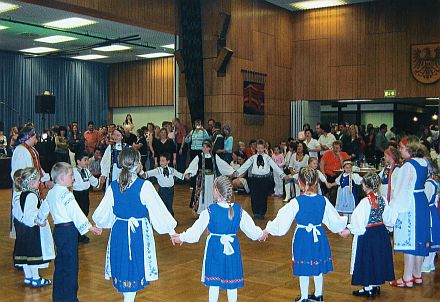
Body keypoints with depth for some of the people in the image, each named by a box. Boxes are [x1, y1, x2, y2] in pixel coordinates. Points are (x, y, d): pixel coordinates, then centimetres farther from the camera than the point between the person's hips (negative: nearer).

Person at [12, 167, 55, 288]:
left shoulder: (21, 195, 9)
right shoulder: (32, 196, -21)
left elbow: (16, 212, 16)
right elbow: (29, 214, -30)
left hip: (22, 228, 10)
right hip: (32, 229, -9)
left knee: (25, 253, 15)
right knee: (34, 253, 1)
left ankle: (28, 277, 27)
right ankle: (36, 279, 11)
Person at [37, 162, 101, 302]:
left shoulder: (51, 193, 11)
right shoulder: (65, 193, -16)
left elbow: (43, 208, 27)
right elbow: (76, 212, -23)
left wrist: (40, 220, 46)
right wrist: (89, 227, -25)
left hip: (58, 230, 9)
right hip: (69, 230, -9)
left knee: (60, 263, 17)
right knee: (71, 264, -2)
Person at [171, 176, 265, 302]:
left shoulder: (210, 211, -15)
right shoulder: (239, 211, -7)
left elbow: (195, 231, -9)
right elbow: (252, 230, 3)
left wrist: (181, 237, 7)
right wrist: (261, 234, 25)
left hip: (215, 249, -2)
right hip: (232, 249, 2)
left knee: (213, 283, 9)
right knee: (232, 284, 15)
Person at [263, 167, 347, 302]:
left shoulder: (296, 202, -19)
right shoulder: (323, 200, -9)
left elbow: (282, 221, -14)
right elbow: (335, 220, 3)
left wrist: (268, 229, 0)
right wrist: (344, 222, 25)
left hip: (302, 238, -3)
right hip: (319, 237, 3)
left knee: (304, 269, 12)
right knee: (319, 267, 20)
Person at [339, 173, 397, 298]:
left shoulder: (365, 202, -21)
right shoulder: (383, 199, -2)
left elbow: (359, 221, -22)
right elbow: (389, 218, 9)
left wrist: (349, 230, -14)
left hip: (367, 235, -6)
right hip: (381, 232, 7)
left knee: (367, 259, 5)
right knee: (379, 257, 17)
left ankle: (368, 288, 12)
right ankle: (377, 285, 28)